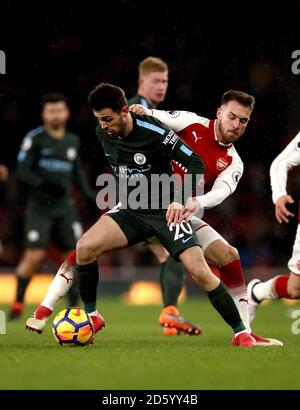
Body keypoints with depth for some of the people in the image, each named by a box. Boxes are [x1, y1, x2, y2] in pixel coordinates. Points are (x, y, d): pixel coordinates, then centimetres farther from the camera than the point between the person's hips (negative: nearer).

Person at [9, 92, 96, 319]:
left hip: (64, 207, 5)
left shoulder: (73, 141, 12)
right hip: (39, 206, -5)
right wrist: (44, 184, -25)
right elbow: (22, 171, -10)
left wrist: (89, 194, 12)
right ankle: (18, 301, 2)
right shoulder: (35, 138, -5)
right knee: (34, 255, -13)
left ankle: (75, 302, 16)